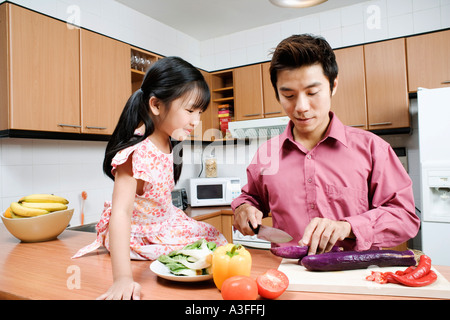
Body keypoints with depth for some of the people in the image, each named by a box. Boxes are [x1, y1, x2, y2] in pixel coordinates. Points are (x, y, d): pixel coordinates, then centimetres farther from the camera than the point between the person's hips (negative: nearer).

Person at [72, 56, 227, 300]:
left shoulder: (167, 145, -5)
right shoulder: (137, 154, -33)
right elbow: (121, 212, -42)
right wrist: (122, 278, -47)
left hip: (163, 224, 8)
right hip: (137, 235, -8)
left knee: (212, 236, 4)